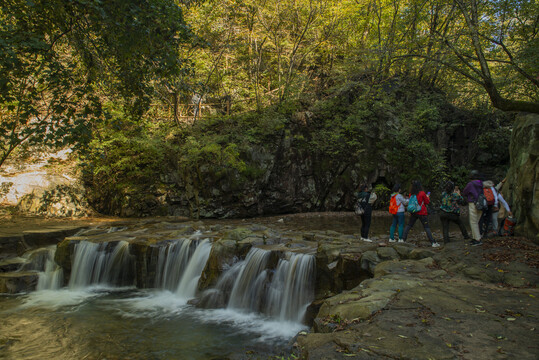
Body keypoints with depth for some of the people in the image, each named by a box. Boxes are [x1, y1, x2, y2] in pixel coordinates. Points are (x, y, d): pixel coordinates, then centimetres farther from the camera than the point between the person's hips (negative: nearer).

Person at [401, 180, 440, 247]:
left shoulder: (411, 194, 0)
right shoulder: (422, 193, -12)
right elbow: (427, 202, -2)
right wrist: (427, 197, 17)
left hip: (413, 213, 4)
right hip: (422, 213, -4)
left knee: (409, 225, 14)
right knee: (427, 227, -1)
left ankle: (403, 239, 11)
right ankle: (433, 243, -3)